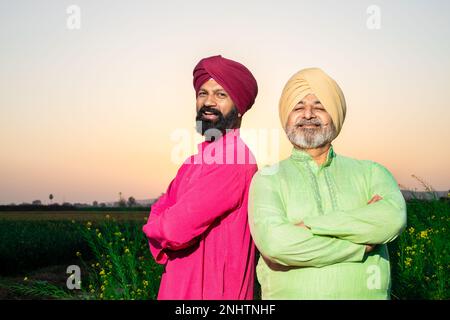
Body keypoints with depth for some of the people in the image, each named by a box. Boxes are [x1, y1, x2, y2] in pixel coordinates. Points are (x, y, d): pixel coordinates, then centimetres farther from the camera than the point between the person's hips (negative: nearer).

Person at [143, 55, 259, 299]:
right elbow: (160, 211, 8)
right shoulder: (201, 154, 10)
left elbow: (175, 229, -26)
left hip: (210, 290, -8)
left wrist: (154, 229, -5)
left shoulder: (233, 159, -21)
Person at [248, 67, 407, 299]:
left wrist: (310, 224, -18)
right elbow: (274, 242, -18)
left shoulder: (369, 172, 5)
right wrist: (362, 245, -15)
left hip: (365, 292, 2)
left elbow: (393, 218, -15)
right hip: (289, 293, -1)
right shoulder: (268, 179, -1)